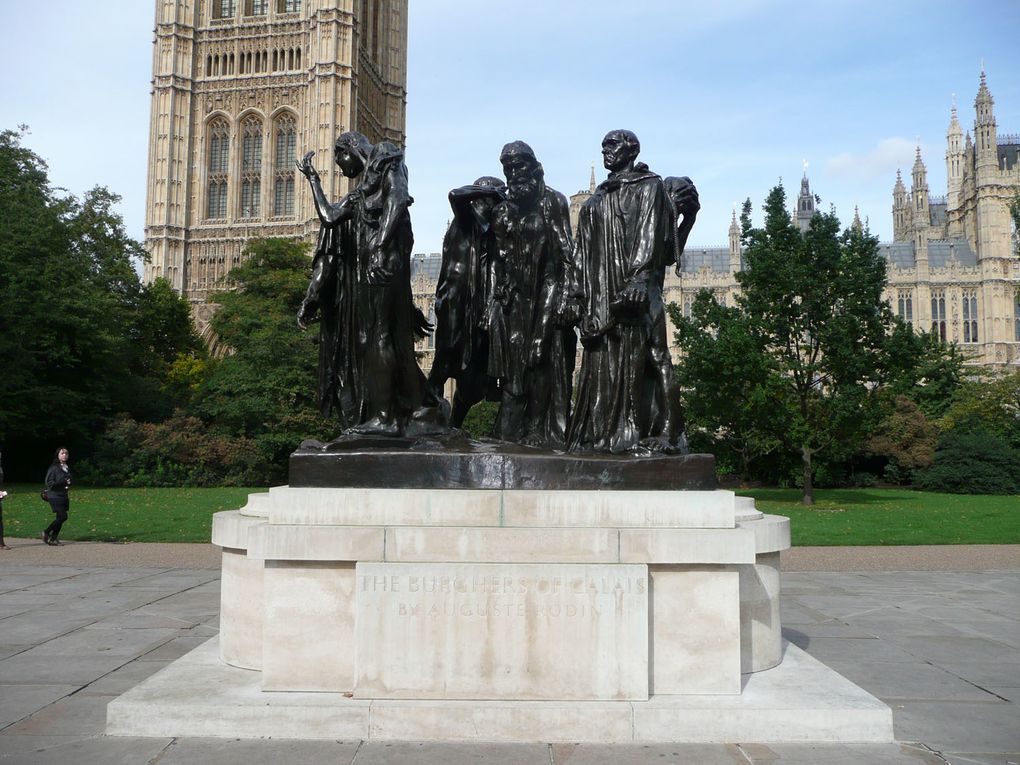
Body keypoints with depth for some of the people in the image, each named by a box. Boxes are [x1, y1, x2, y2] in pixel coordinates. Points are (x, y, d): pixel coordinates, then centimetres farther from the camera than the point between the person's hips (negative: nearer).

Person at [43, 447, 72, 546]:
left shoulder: (67, 468, 13)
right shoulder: (54, 468, -10)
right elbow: (49, 483, -14)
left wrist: (68, 484, 3)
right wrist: (63, 483, -21)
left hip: (63, 496, 8)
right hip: (55, 496, -8)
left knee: (60, 518, 6)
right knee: (63, 516, -14)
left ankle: (53, 538, 14)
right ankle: (46, 533, 2)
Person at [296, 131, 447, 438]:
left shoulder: (386, 162, 7)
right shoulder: (359, 195, 29)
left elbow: (398, 199, -11)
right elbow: (329, 217, 18)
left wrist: (381, 243, -23)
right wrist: (313, 179, 26)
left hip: (384, 263, -9)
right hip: (361, 270, 9)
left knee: (380, 334, -12)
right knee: (364, 338, 4)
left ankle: (385, 415, -12)